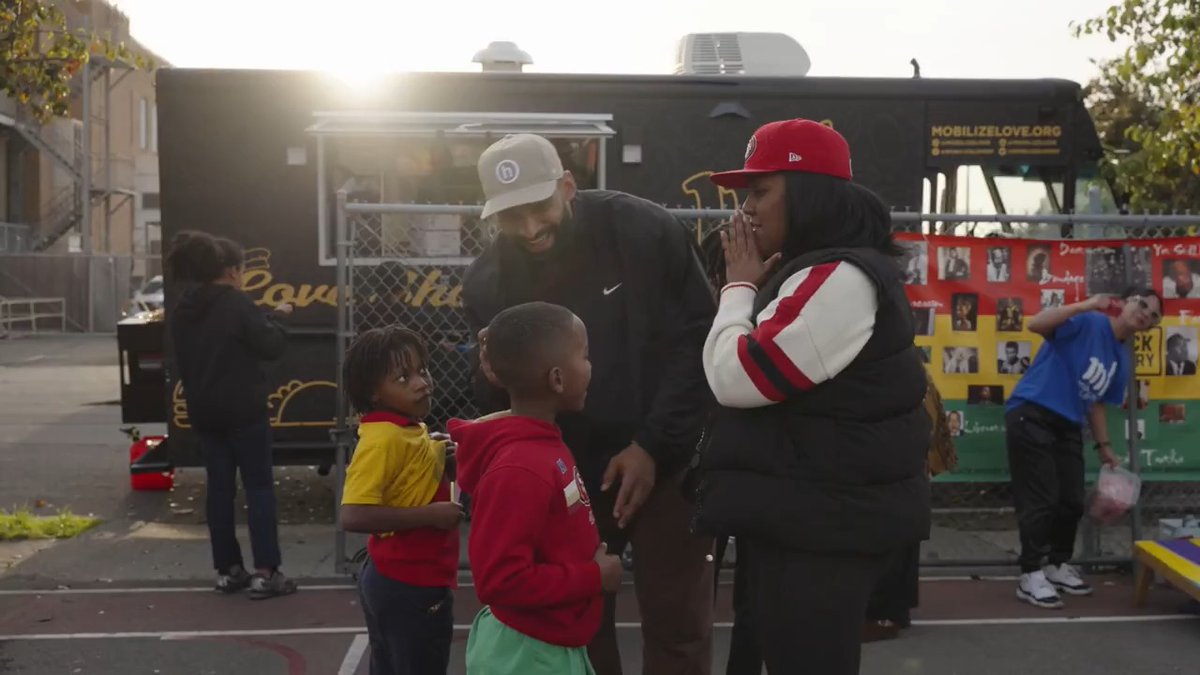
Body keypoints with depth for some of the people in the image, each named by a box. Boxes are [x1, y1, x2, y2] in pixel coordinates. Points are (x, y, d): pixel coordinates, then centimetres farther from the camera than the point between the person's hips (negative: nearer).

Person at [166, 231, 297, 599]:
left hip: (204, 411, 7)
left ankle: (227, 570, 15)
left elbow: (182, 360, 16)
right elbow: (271, 346, -14)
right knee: (259, 486, 0)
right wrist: (276, 317, 3)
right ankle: (265, 572, -2)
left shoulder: (181, 310, 8)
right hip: (243, 409, -6)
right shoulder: (236, 303, -14)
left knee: (219, 488, 11)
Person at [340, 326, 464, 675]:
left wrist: (442, 455, 0)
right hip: (408, 584, -9)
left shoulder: (409, 430, 4)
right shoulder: (384, 439, -23)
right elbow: (354, 516, -31)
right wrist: (430, 515, -27)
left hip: (397, 579, 9)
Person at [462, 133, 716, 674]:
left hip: (665, 460, -2)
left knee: (676, 625, 6)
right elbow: (496, 406, 2)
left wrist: (653, 444, -16)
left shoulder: (645, 231, -16)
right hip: (565, 478, 3)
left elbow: (698, 339, -11)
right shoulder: (486, 281, -5)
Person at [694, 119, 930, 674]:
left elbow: (734, 377, -21)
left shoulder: (838, 279, -21)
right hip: (808, 516, 11)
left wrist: (739, 284, -8)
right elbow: (752, 377, 19)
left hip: (825, 525, -11)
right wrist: (749, 286, 9)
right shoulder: (814, 274, 15)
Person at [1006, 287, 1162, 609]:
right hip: (1031, 416, -9)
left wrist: (1104, 446, 17)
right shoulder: (1089, 323, -9)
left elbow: (1096, 403, 21)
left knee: (1072, 502, 11)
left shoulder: (1122, 361, 14)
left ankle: (1057, 565, 29)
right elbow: (1036, 325, -23)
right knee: (1041, 500, -9)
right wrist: (1084, 306, -30)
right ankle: (1031, 575, -1)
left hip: (1068, 426, 9)